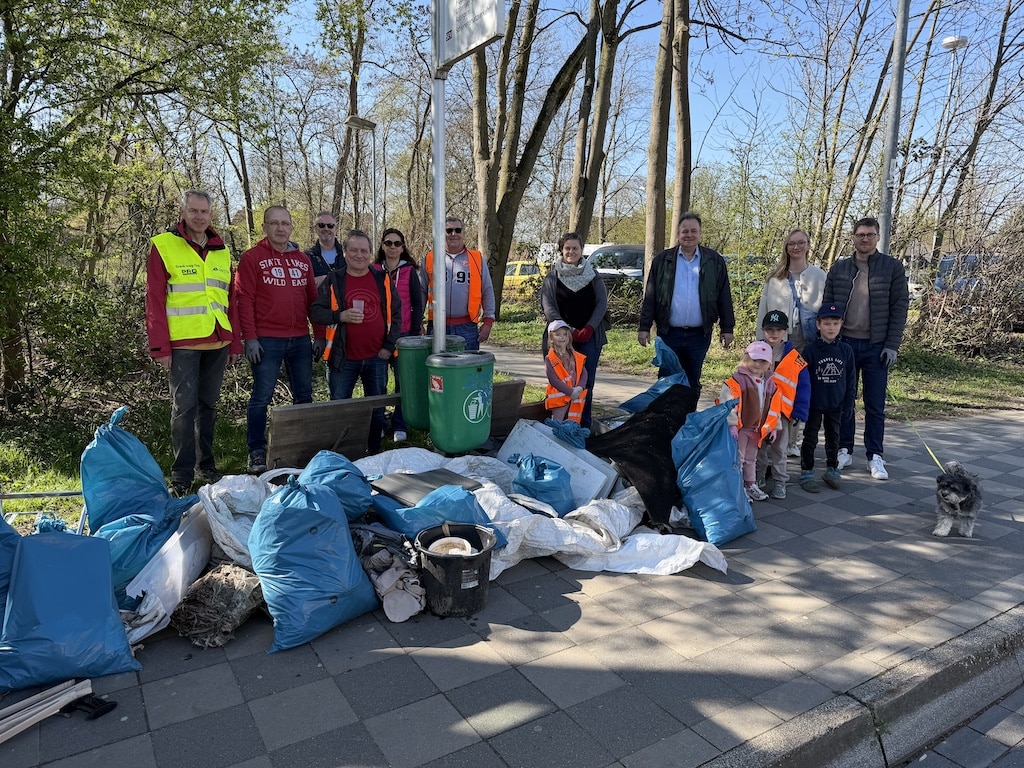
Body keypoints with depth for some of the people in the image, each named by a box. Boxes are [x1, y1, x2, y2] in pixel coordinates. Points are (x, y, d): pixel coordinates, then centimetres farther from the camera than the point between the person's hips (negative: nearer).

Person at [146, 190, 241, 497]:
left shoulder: (221, 251, 14)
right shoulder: (164, 245, -2)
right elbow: (154, 300, -6)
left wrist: (234, 343, 12)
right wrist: (160, 347, -11)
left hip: (217, 343, 5)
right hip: (182, 344, -5)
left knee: (208, 405, 13)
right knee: (185, 407, -4)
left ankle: (206, 465, 25)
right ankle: (181, 475, 3)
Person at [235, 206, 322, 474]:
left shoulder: (303, 259, 13)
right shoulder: (252, 257, -1)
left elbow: (312, 299, 14)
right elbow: (244, 299, -6)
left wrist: (320, 335, 11)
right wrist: (250, 338, -12)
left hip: (300, 339, 5)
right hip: (267, 341, -5)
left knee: (304, 395, 11)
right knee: (261, 397, 0)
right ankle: (257, 452, 10)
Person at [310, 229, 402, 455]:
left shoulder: (383, 279, 5)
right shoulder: (333, 281, 0)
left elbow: (395, 313, 8)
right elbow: (315, 312, -2)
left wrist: (389, 345, 0)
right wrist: (340, 316, -19)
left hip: (377, 357, 2)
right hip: (344, 358, -1)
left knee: (377, 408, 10)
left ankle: (375, 452, 26)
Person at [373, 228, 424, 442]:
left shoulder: (409, 271, 4)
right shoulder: (373, 270, 8)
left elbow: (418, 304, 4)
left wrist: (415, 332, -3)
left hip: (403, 334, -1)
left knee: (403, 380, -1)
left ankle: (400, 426, 8)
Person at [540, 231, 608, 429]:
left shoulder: (592, 275, 10)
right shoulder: (552, 276, 6)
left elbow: (602, 303, 5)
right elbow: (548, 307, -2)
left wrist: (589, 328, -10)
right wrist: (569, 331, -11)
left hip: (589, 337, 1)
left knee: (586, 383, -1)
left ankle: (584, 426, 6)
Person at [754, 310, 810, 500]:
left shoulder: (795, 358, -5)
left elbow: (803, 387, -2)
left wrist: (797, 413, -6)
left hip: (782, 412, -1)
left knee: (779, 449, 10)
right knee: (758, 447, 12)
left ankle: (779, 482, 20)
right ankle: (756, 479, 26)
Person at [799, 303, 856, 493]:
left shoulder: (846, 350, -2)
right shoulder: (810, 349, -10)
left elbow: (851, 379, 4)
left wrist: (849, 403, 1)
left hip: (836, 405, 3)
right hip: (814, 404, -3)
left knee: (833, 438, 15)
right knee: (810, 438, 6)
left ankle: (832, 470, 30)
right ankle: (806, 473, 14)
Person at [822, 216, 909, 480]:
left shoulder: (893, 267, 1)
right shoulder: (838, 269, 6)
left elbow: (900, 307, -2)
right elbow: (826, 307, 7)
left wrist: (892, 345, -9)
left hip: (877, 346, -2)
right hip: (844, 343, 2)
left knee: (875, 405, 4)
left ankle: (875, 456, 13)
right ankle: (844, 450, 19)